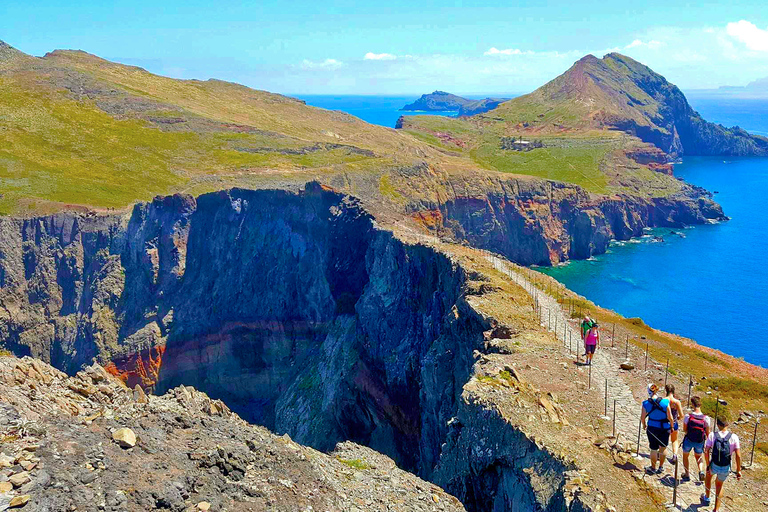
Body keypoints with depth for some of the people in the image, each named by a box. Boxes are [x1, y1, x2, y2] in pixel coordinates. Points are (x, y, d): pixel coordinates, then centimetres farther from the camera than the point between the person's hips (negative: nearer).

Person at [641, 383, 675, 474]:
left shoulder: (646, 404, -14)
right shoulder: (665, 402, -17)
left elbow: (642, 418, -4)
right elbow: (670, 418, -11)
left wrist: (644, 425, 17)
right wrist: (672, 426, 7)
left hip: (652, 428, 0)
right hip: (664, 428, 0)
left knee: (653, 449, 13)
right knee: (663, 448, 19)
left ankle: (653, 468, 26)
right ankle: (661, 467, 30)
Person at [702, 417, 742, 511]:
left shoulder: (712, 435, -10)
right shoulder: (734, 437, -9)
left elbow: (706, 452, -12)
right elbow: (738, 456, -10)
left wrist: (708, 465, 0)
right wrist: (738, 470, -1)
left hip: (714, 465, 0)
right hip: (726, 468, 1)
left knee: (709, 475, 35)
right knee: (719, 485, 27)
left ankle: (706, 498, 51)